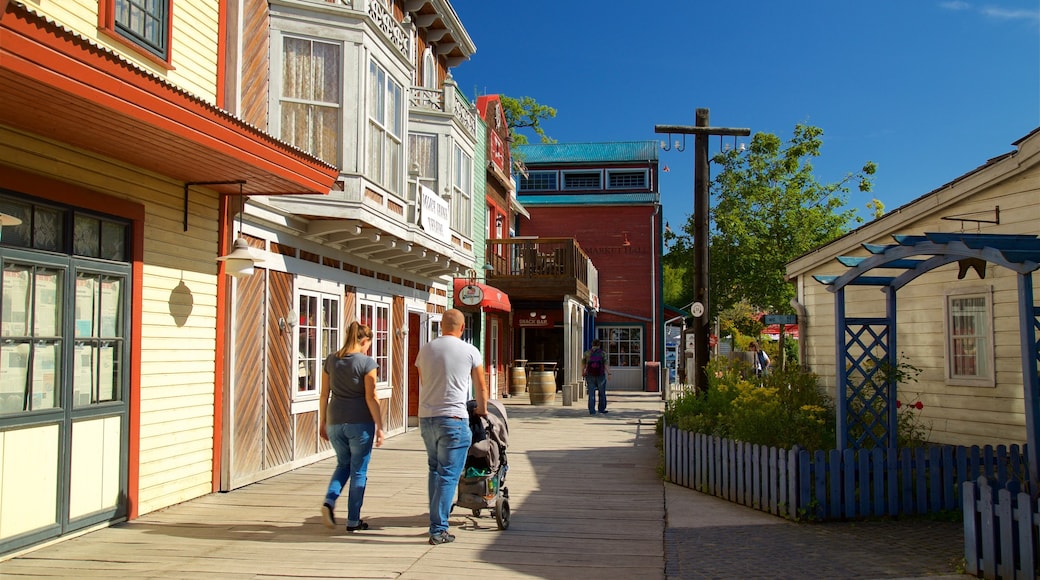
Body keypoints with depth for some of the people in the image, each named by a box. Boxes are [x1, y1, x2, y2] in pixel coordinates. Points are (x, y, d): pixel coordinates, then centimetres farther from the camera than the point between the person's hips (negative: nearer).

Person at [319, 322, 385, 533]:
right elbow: (371, 398, -11)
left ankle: (329, 501, 1)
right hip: (360, 422, -5)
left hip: (335, 422, 5)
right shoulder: (366, 362, -9)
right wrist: (379, 427, -7)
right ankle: (353, 520, 12)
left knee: (343, 464, 23)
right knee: (358, 470, 7)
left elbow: (324, 395, 9)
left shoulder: (331, 360, 6)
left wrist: (322, 422, 17)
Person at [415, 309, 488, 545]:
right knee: (448, 475, 0)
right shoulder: (470, 351, -2)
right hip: (453, 419, -5)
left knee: (434, 470, 19)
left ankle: (436, 522, 24)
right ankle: (438, 529, -1)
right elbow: (481, 388, 9)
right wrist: (482, 410, 28)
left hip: (426, 418, 5)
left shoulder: (425, 350, 8)